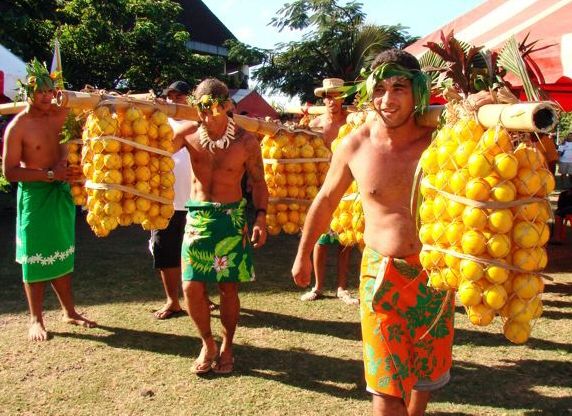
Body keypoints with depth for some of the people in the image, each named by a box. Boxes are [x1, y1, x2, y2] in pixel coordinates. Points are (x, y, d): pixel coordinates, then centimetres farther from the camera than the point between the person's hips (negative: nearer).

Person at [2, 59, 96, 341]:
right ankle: (36, 319, 15)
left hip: (61, 192, 5)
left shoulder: (60, 115, 2)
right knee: (35, 258, 2)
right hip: (34, 195, -5)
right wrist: (49, 175, -22)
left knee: (61, 254, 14)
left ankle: (69, 311, 26)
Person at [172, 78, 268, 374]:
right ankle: (208, 345, 23)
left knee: (228, 287, 6)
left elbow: (258, 182, 0)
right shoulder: (188, 133, -3)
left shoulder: (246, 141, -7)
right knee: (191, 286, -1)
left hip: (231, 217, -1)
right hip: (197, 216, 2)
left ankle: (226, 347, 28)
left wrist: (260, 217, -9)